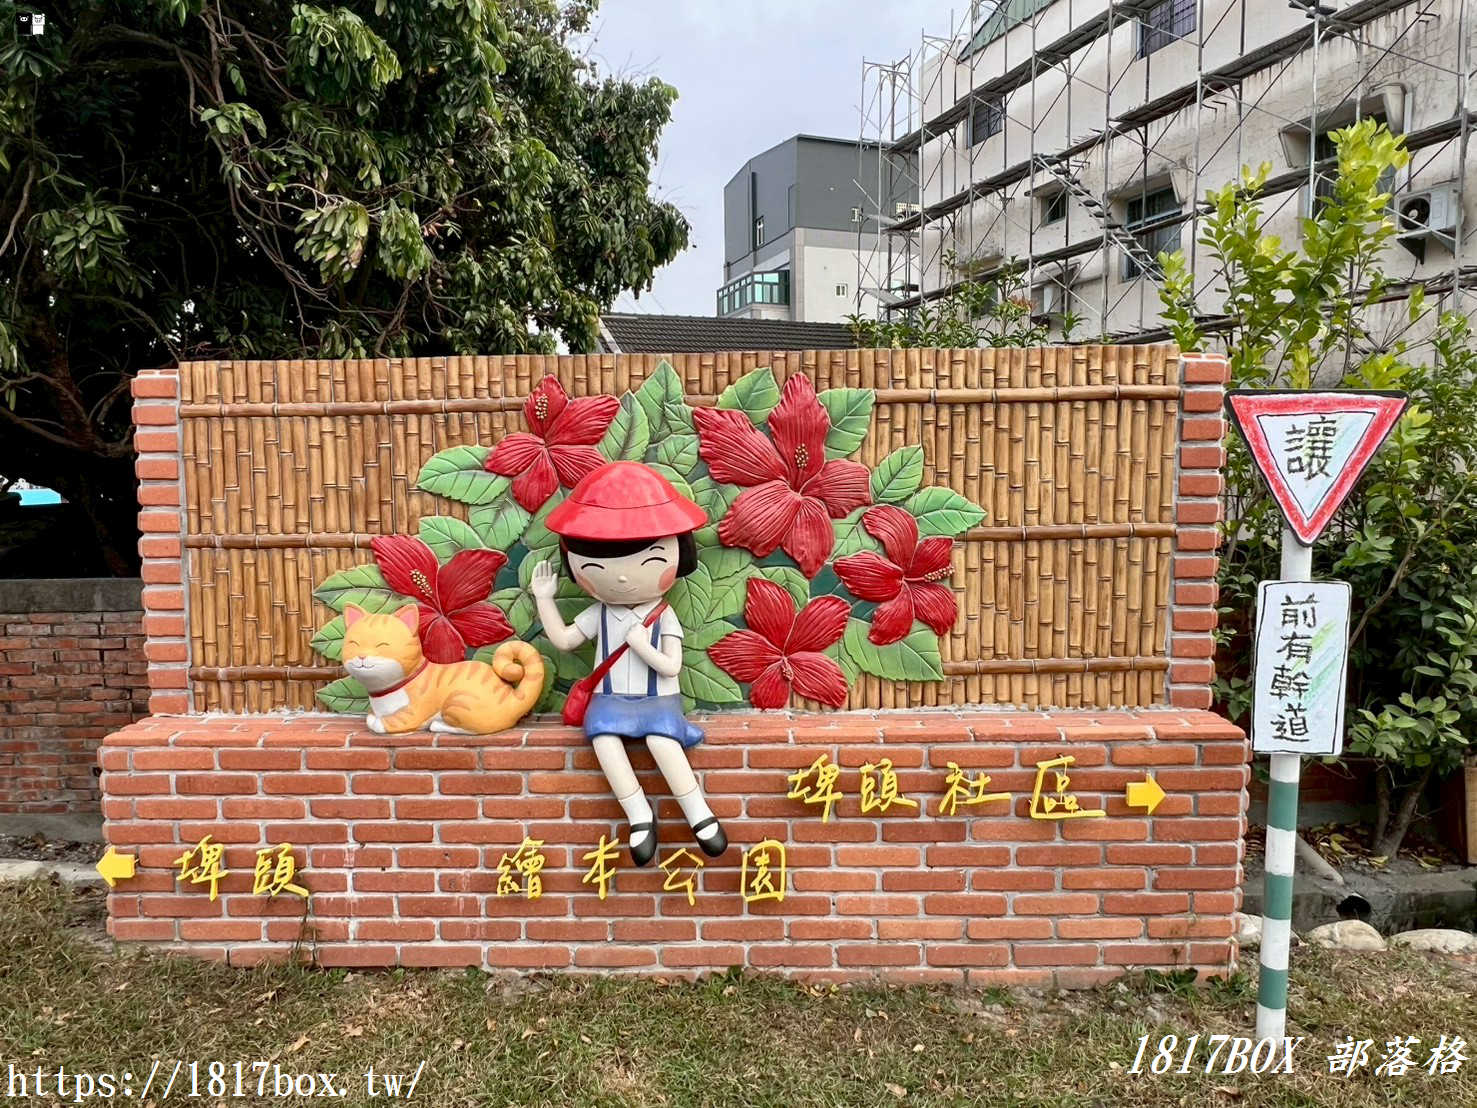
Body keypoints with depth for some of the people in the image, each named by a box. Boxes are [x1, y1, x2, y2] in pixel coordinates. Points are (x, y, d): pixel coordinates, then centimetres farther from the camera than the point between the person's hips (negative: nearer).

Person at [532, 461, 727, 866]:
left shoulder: (664, 616, -7)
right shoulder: (598, 613, 2)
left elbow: (671, 667, -11)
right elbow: (562, 639, 7)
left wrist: (641, 643, -21)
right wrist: (544, 598, 5)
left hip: (658, 701, -3)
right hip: (611, 701, 3)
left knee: (662, 741, -32)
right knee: (604, 738, -28)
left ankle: (700, 815, -18)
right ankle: (640, 817, -19)